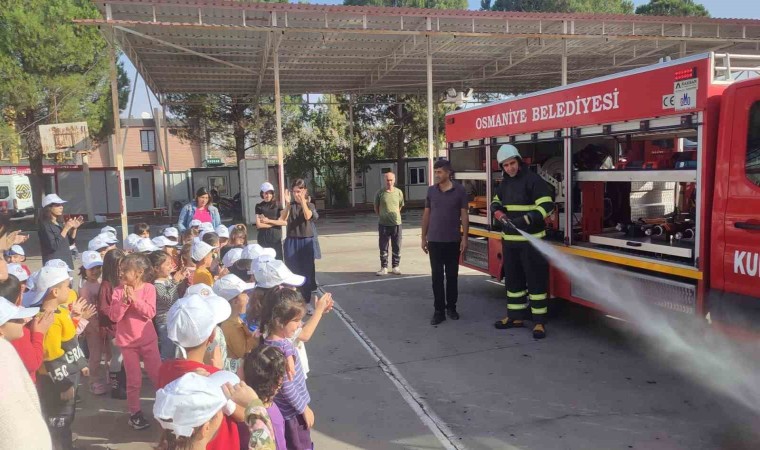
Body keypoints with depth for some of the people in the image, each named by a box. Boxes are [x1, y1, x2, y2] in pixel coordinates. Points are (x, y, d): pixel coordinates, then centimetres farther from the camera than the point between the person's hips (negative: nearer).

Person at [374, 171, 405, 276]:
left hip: (396, 223, 1)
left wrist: (395, 215, 12)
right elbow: (376, 208, 7)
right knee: (383, 247, 5)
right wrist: (382, 216, 9)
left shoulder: (399, 192, 1)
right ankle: (384, 267, 16)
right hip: (383, 224, -1)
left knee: (397, 247, 8)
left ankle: (395, 266, 21)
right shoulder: (380, 193, -4)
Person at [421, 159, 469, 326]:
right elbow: (426, 214, 9)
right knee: (437, 276, 1)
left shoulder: (459, 190, -3)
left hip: (453, 241, -1)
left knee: (452, 275, 8)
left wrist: (464, 239, -6)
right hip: (434, 241, 1)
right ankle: (439, 310, 6)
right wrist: (423, 238, 7)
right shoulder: (431, 191, 4)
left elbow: (464, 215, -1)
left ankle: (451, 307, 21)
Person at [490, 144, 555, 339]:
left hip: (530, 241, -7)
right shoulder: (504, 183, 12)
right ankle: (516, 316, 25)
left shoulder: (533, 180, -11)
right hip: (509, 240, 7)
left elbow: (547, 206, -18)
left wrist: (525, 220, -27)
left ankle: (539, 322, 4)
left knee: (536, 280, -2)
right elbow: (496, 201, 26)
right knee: (512, 279, 13)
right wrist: (498, 211, 3)